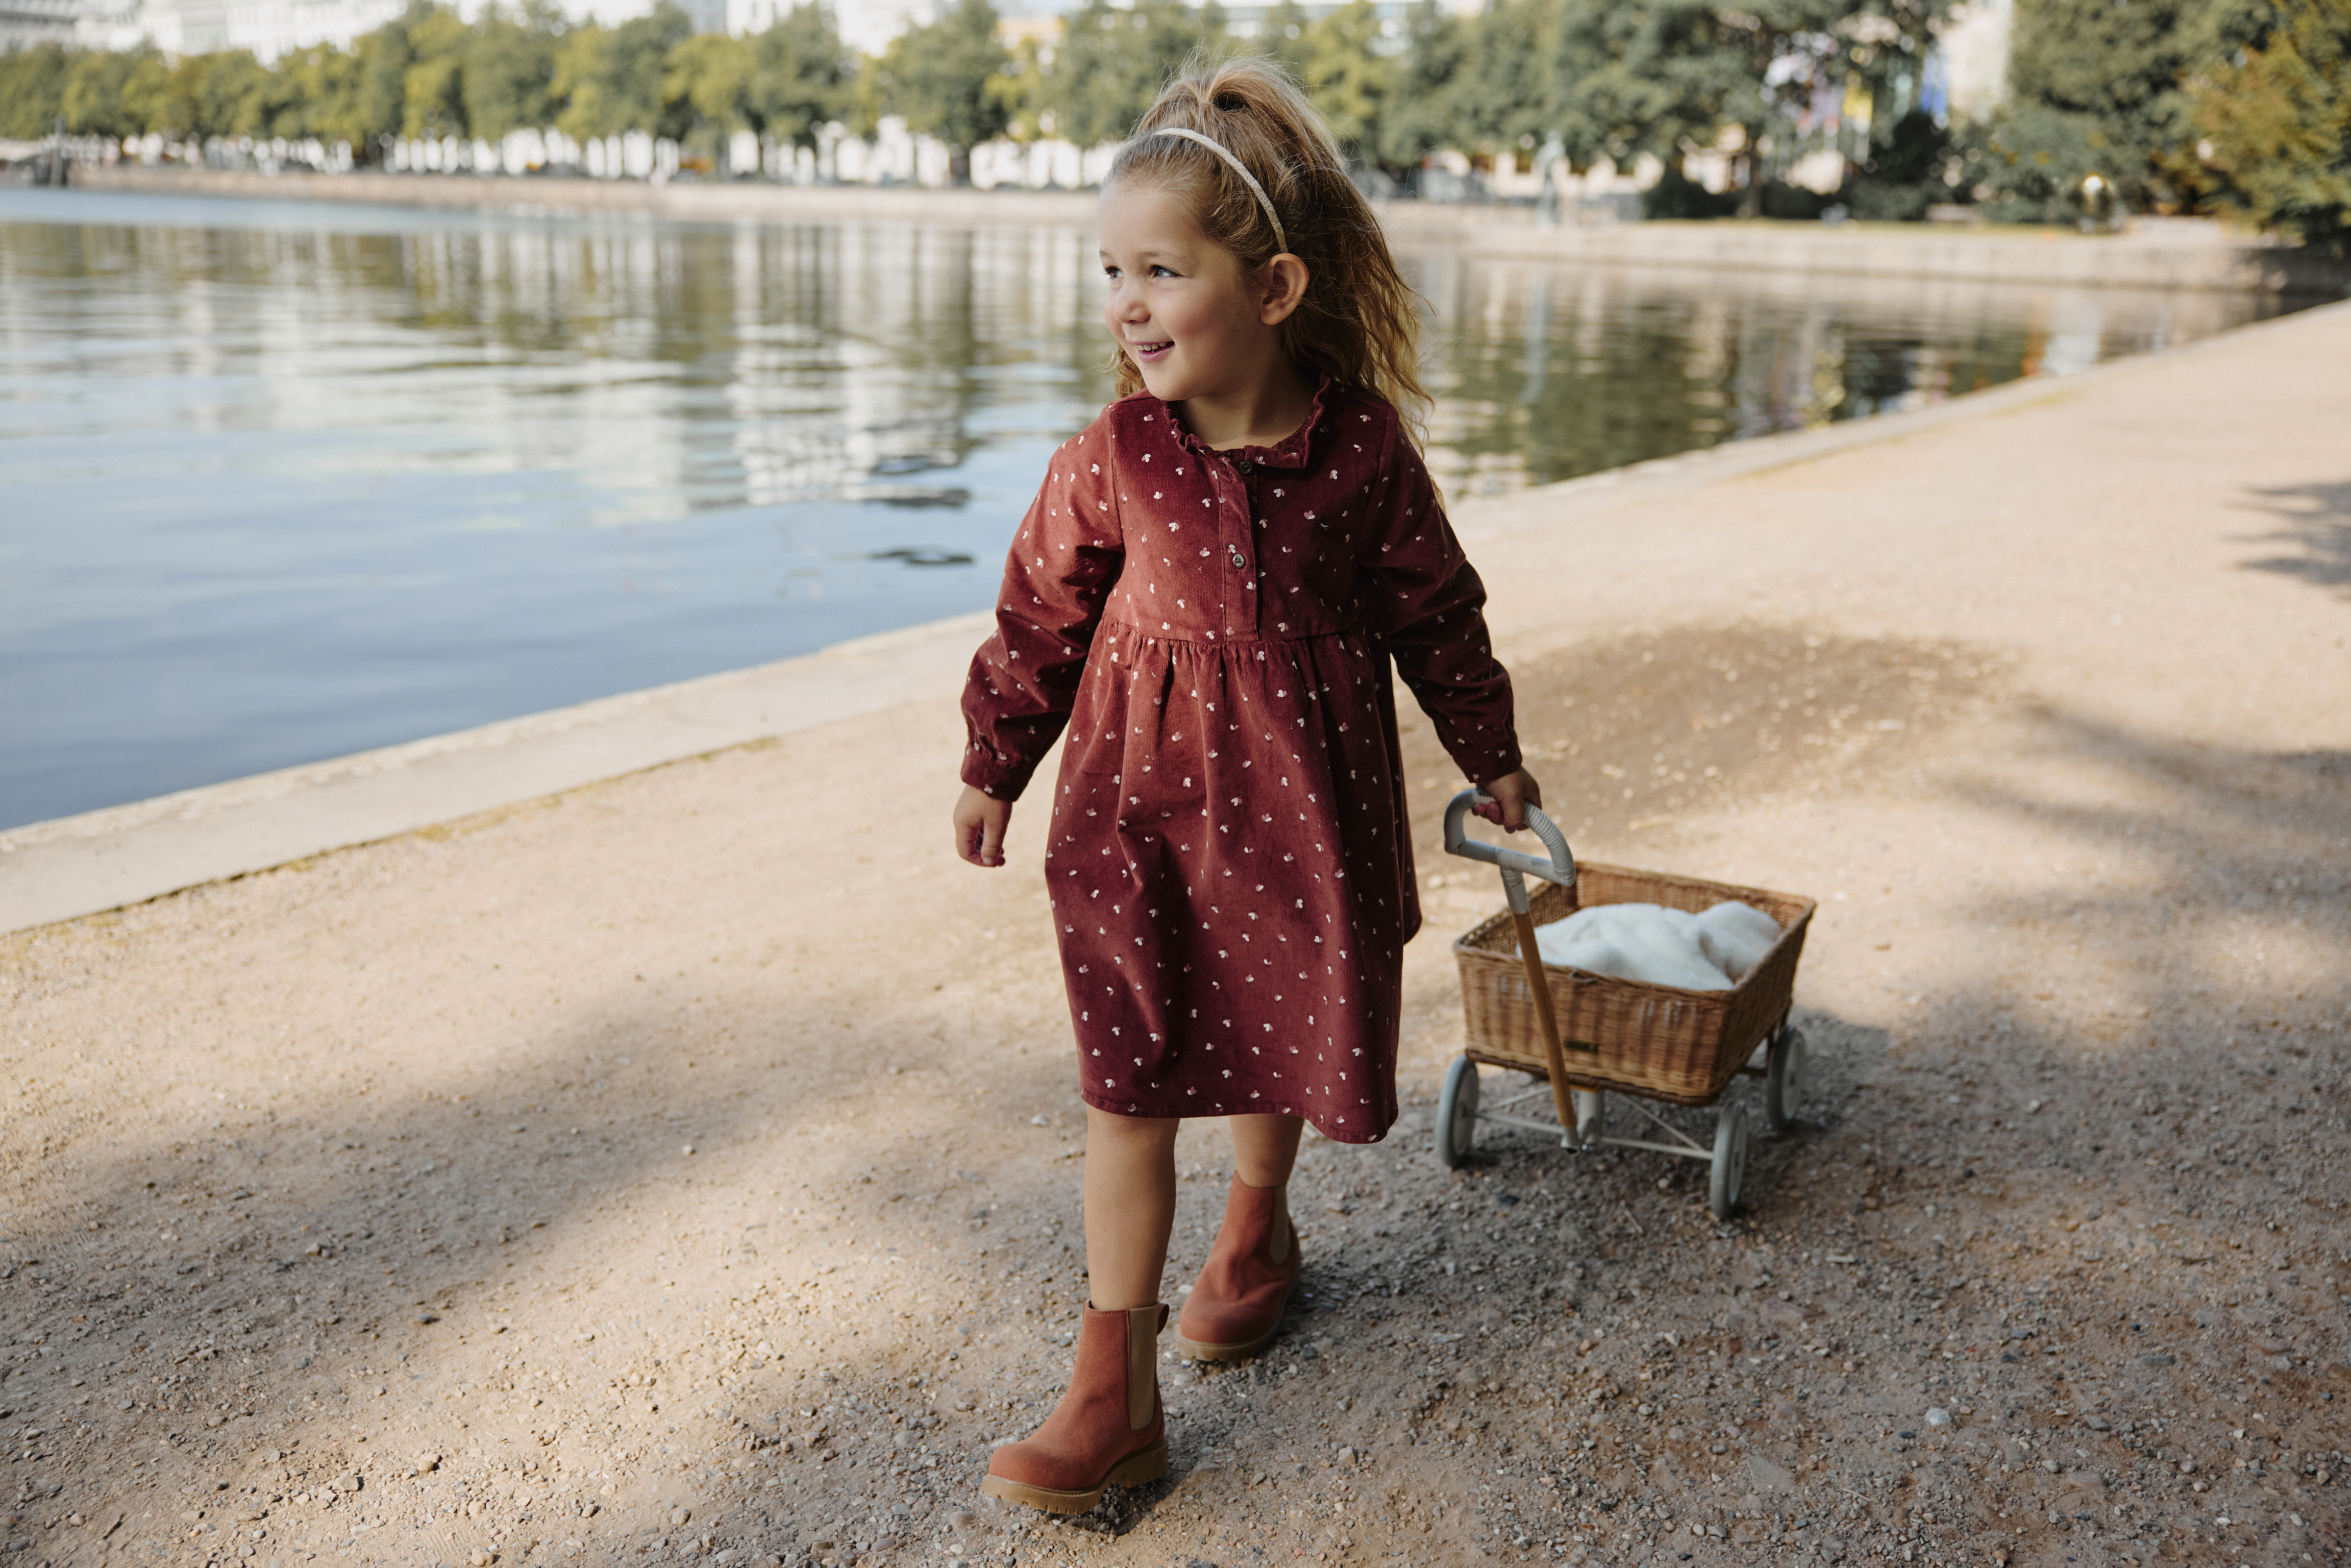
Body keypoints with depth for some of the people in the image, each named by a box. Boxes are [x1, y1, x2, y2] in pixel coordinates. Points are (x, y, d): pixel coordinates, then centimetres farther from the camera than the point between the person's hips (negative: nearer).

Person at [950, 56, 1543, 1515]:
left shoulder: (1362, 446, -9)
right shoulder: (1111, 460, -9)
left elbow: (1436, 610, 4)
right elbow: (1043, 615, 3)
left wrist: (1491, 755, 13)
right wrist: (993, 766, 10)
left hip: (1308, 805, 1)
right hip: (1138, 810, 0)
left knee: (1288, 1043, 17)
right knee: (1130, 1085, -1)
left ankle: (1258, 1229, 49)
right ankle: (1115, 1395, 7)